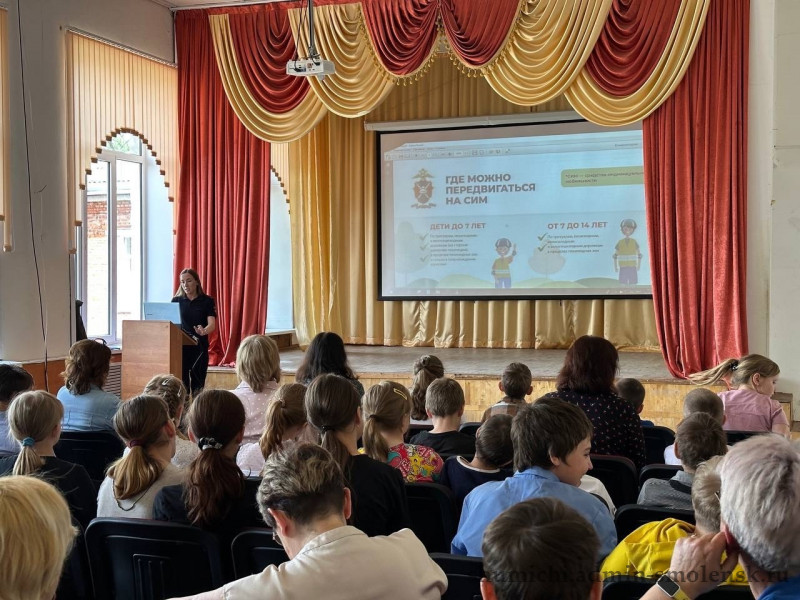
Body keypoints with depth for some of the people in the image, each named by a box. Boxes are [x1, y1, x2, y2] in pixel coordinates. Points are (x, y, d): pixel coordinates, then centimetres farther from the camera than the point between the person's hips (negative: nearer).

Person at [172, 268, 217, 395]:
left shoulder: (207, 301, 1)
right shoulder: (176, 301, 9)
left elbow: (212, 324, -9)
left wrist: (204, 331, -32)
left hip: (199, 347, -2)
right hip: (180, 346, 2)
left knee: (197, 384, -1)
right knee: (181, 382, -2)